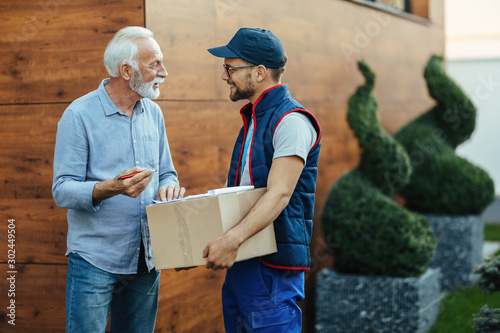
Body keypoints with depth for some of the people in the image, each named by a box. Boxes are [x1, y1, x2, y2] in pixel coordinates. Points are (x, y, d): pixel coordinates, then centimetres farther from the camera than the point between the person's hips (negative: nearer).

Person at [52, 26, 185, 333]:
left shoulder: (153, 113, 9)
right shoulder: (80, 115, -10)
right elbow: (62, 190, -14)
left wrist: (168, 189, -6)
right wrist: (111, 188, -31)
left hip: (147, 261, 6)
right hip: (95, 261, -5)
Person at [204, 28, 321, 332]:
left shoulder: (292, 121, -13)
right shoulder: (252, 120, 18)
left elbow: (279, 195, -23)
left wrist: (233, 239, -34)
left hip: (274, 264, -9)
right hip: (241, 261, 9)